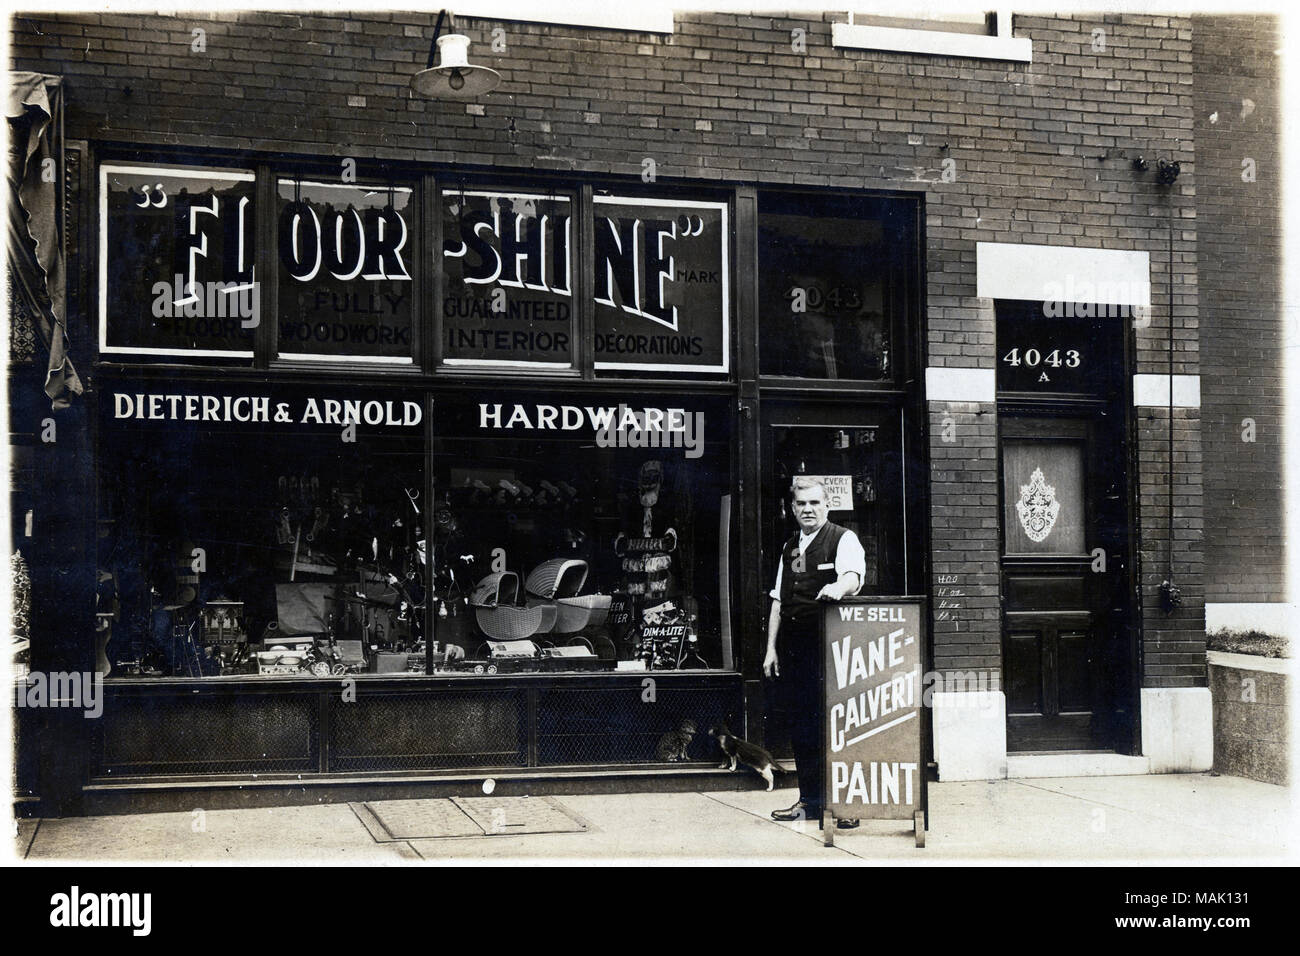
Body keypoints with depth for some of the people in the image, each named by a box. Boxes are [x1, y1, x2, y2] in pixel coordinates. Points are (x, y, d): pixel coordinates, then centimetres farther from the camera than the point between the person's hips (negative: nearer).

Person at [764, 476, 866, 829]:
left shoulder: (843, 539, -1)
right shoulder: (790, 548, 19)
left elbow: (854, 574, -22)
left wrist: (839, 586, -45)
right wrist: (771, 647, 14)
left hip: (828, 646, -6)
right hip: (793, 648, 6)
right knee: (800, 724, 8)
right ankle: (810, 801, 17)